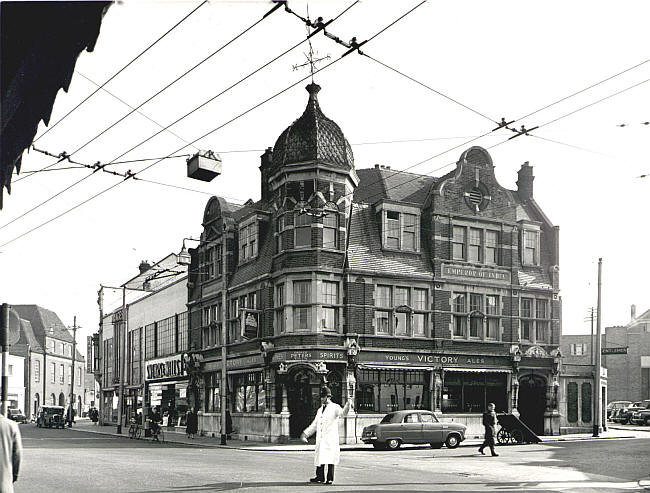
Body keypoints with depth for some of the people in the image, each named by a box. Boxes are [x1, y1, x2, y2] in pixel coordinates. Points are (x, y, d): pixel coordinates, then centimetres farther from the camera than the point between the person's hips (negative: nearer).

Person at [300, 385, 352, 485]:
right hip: (320, 439, 6)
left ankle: (330, 479, -2)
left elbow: (343, 412, -21)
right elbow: (314, 425, 24)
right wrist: (305, 433, 16)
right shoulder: (320, 410, 19)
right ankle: (320, 477, 19)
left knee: (330, 459, -8)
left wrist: (348, 404, -39)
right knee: (319, 458, 8)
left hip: (330, 439, -6)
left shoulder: (334, 407, -1)